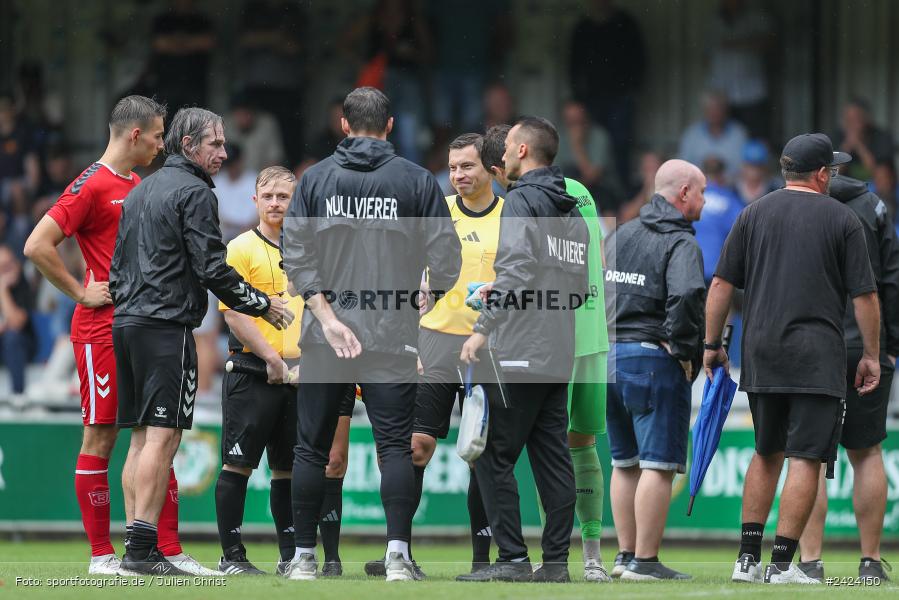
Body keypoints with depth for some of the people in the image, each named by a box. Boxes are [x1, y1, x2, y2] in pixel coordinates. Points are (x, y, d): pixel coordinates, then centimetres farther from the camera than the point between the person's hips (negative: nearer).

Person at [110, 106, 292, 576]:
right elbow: (212, 269, -13)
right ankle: (142, 550, -16)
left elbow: (118, 263, 22)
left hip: (126, 322, 9)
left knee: (142, 436, 9)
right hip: (167, 325, -9)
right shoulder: (194, 192, -8)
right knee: (162, 435, -10)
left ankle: (137, 546, 7)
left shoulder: (140, 190, 20)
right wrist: (263, 305, -3)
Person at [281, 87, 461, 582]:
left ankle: (304, 557, 10)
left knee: (311, 447, 8)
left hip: (324, 338, 1)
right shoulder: (416, 180, 1)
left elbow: (295, 256, -4)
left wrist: (328, 318, -8)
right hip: (392, 337, -1)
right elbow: (446, 261, -2)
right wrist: (425, 300, 17)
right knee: (395, 445, -1)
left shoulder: (315, 178, 5)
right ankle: (397, 555, -13)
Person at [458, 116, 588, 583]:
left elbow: (516, 269, -20)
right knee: (552, 458, 8)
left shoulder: (521, 200, -7)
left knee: (494, 458, -5)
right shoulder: (573, 212, 18)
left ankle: (512, 558, -9)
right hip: (560, 357, 8)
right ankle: (556, 560, 6)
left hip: (517, 353, -8)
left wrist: (484, 329, -19)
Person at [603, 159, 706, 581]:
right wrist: (683, 349, -13)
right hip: (653, 358, -8)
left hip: (607, 355, 8)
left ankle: (625, 555, 18)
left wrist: (600, 340, 17)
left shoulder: (618, 236, 15)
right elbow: (687, 295, -25)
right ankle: (644, 561, -8)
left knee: (624, 463, 15)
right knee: (657, 465, -6)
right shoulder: (681, 244, -9)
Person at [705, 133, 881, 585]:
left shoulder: (754, 214, 8)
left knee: (767, 454, 16)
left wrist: (712, 345, 13)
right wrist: (871, 355, 7)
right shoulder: (841, 218, 0)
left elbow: (720, 286, 6)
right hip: (817, 360, -4)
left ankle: (747, 558, 12)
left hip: (761, 356, 4)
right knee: (805, 458, -3)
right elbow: (864, 296, -2)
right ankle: (782, 564, -8)